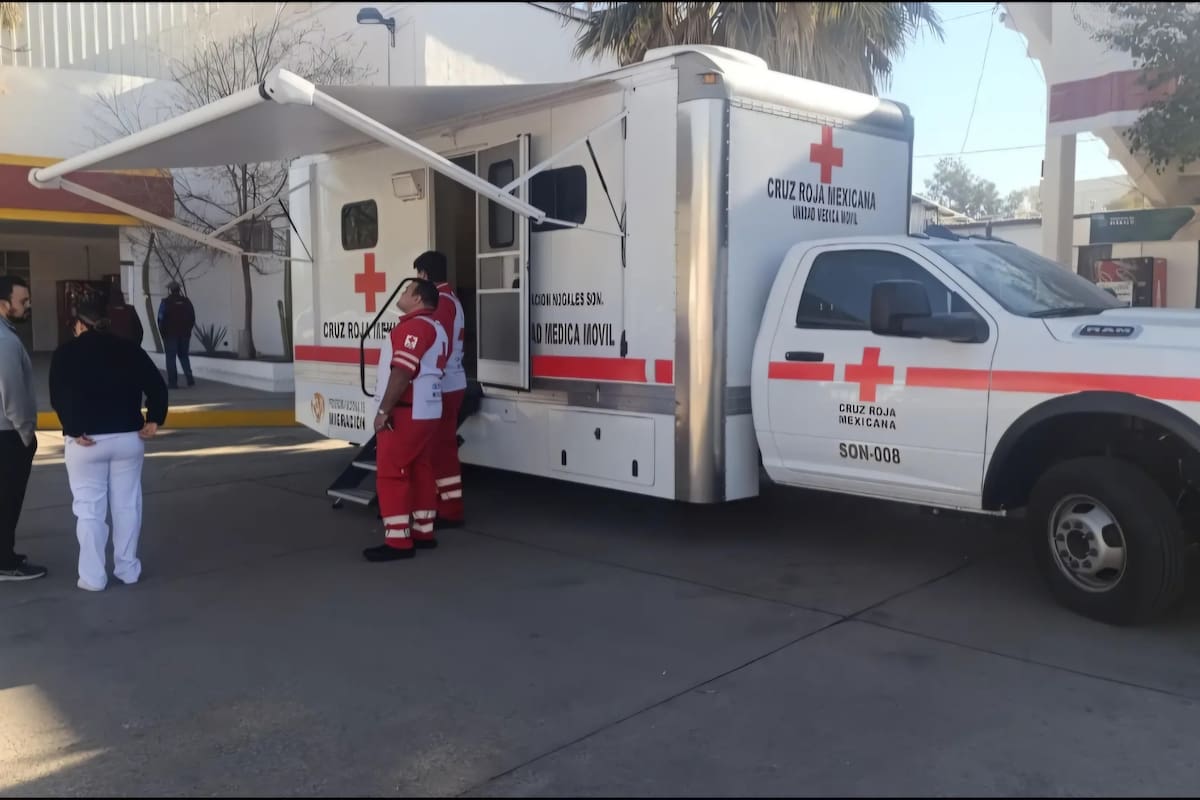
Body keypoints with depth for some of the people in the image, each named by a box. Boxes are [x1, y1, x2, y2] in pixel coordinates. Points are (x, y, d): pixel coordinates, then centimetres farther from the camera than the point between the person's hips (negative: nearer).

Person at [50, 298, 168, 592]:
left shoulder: (66, 352, -1)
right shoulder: (130, 349, 6)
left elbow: (58, 397, -13)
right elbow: (157, 387, -3)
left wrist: (73, 429, -12)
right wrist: (154, 420, -5)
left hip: (85, 440, -3)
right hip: (128, 437, 3)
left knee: (89, 508, 4)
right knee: (127, 504, 11)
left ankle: (93, 577, 8)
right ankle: (128, 569, 19)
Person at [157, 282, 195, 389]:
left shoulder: (165, 302, -8)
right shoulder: (186, 301, 5)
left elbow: (161, 319, -9)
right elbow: (192, 318, 7)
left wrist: (163, 332, 3)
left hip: (170, 333, -4)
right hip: (185, 334, 4)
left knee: (171, 357, 2)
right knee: (184, 356, 15)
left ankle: (173, 382, -1)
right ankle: (189, 378, 3)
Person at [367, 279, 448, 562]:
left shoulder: (414, 326, -16)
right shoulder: (437, 329, 17)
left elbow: (402, 372, -24)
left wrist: (384, 410, -21)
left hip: (406, 413, -10)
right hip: (428, 412, 10)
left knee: (391, 475, -6)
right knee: (421, 471, 14)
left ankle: (398, 542, -5)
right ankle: (423, 531, 21)